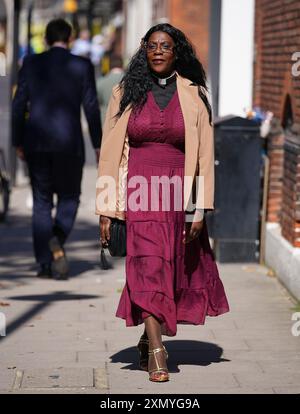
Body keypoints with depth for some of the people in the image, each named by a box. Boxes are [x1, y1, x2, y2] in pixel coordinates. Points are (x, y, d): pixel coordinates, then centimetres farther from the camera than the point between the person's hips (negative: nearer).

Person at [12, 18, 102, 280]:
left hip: (37, 142, 1)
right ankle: (57, 240, -13)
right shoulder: (83, 66, -1)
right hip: (70, 142, -1)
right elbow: (91, 108, -2)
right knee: (69, 197, 14)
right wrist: (98, 145, 6)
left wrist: (18, 143, 10)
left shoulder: (31, 63, 2)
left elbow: (19, 104, 2)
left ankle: (45, 264, 2)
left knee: (42, 202, 9)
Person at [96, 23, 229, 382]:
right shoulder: (126, 94, 6)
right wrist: (106, 210, 0)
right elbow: (111, 151, 5)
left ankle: (149, 339, 29)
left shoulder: (193, 96, 5)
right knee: (148, 265, -13)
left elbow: (204, 154, 3)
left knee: (175, 269, 7)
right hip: (138, 191, -1)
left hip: (178, 192, 1)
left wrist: (200, 208, -5)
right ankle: (156, 353, -15)